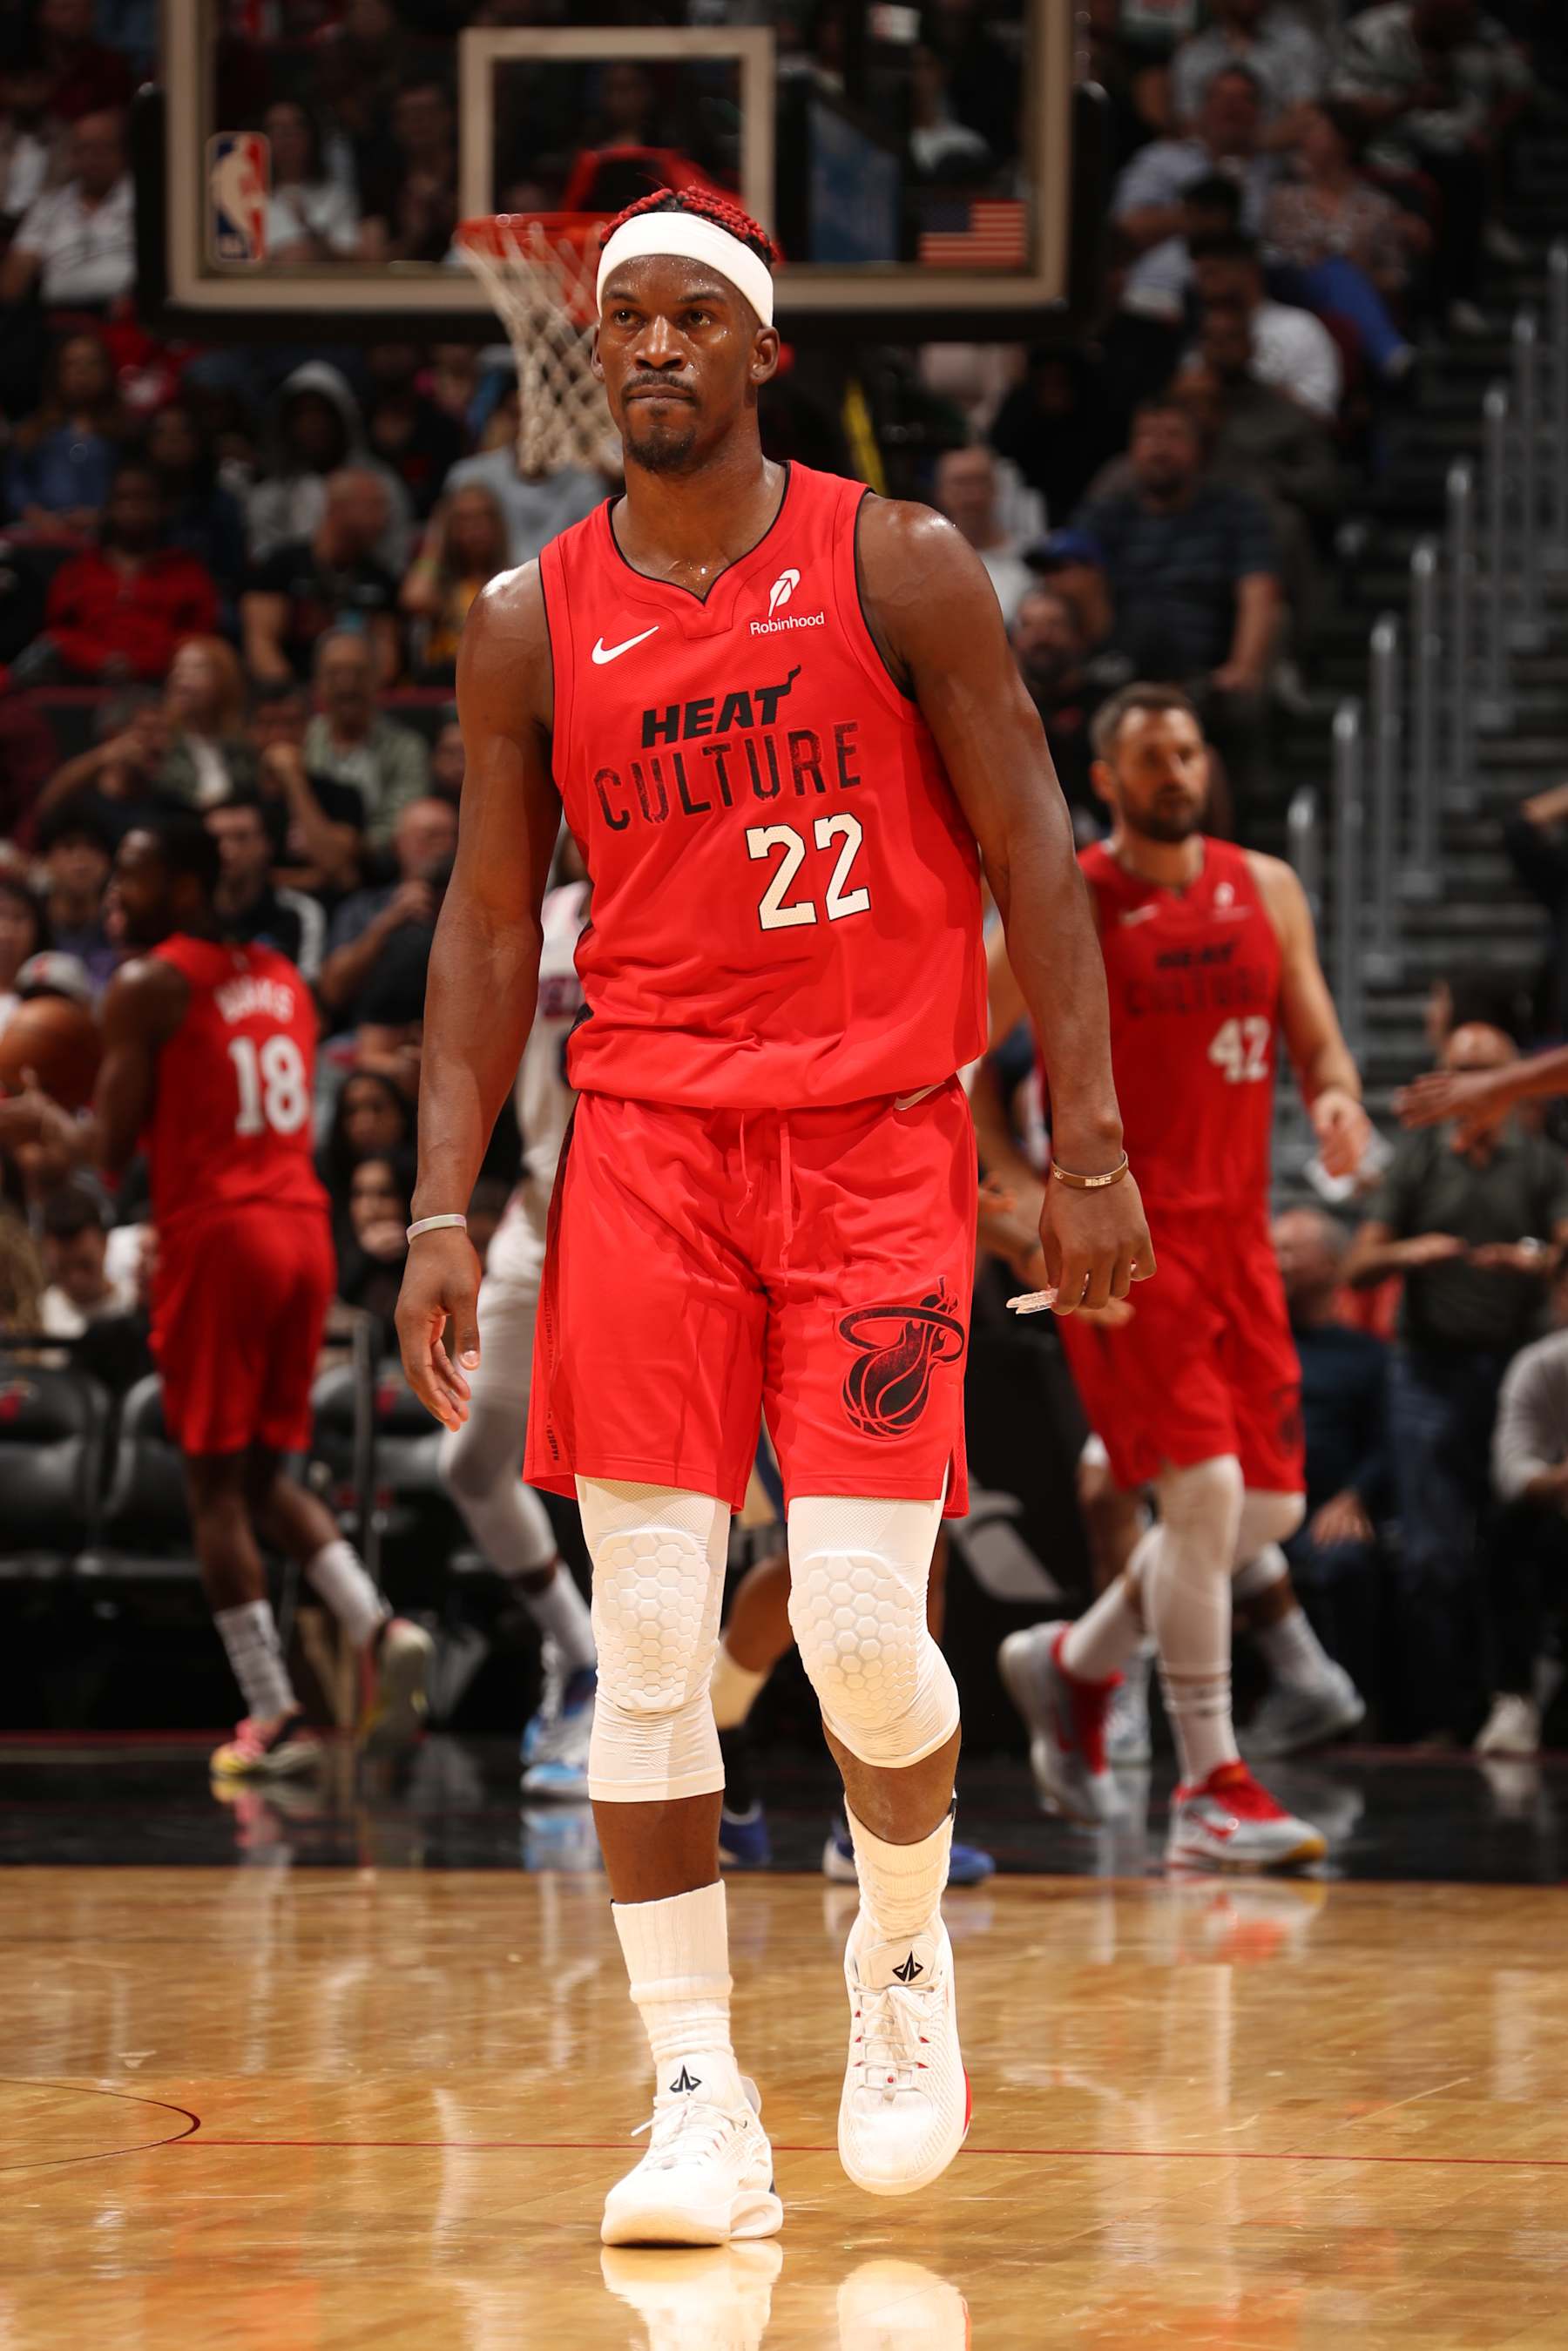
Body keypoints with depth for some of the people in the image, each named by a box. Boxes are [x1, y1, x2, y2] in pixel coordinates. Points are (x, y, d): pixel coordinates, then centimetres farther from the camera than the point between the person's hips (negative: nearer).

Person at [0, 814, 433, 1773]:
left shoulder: (148, 986, -6)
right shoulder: (284, 979, 17)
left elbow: (110, 1151, -8)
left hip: (217, 1236, -7)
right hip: (305, 1226, 7)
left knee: (217, 1484, 1)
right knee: (267, 1473, 17)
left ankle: (274, 1716, -5)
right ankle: (379, 1629, -5)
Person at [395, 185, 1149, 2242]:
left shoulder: (900, 569, -1)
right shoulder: (532, 626, 6)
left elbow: (1032, 856, 0)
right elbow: (489, 930, 9)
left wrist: (1090, 1147, -6)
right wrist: (443, 1210, 0)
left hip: (882, 1144, -2)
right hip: (647, 1144, 2)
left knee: (861, 1621, -10)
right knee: (648, 1633, -5)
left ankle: (904, 1950, 21)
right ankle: (699, 2102, 1)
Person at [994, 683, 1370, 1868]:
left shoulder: (1267, 891, 10)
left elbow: (1318, 1039, 13)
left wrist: (1335, 1095, -10)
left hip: (1234, 1229, 6)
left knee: (1269, 1505, 6)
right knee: (1203, 1488, -16)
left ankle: (1074, 1662, 29)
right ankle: (1211, 1791, -11)